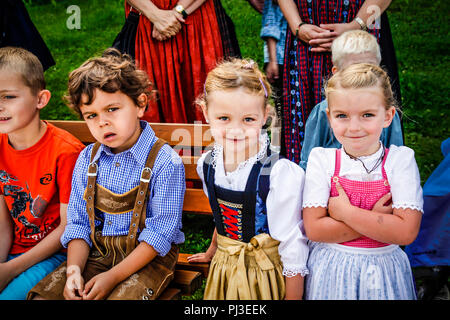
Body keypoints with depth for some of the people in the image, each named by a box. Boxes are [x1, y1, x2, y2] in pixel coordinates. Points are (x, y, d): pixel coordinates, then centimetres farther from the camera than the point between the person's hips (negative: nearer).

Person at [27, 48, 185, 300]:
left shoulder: (165, 163, -16)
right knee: (42, 295, -7)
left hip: (148, 257, -4)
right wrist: (74, 269, -11)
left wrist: (114, 276, -19)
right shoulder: (87, 160, 2)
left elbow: (160, 232, -16)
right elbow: (78, 221, 5)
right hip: (98, 252, 5)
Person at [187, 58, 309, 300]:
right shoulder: (207, 164, -6)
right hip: (223, 270, 4)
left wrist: (293, 297, -14)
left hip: (265, 272, -4)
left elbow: (292, 244, -17)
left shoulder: (281, 173, -23)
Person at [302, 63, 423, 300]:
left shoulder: (401, 159, -9)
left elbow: (406, 232, -18)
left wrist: (346, 212, -20)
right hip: (330, 270, 0)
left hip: (382, 271, 0)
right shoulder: (321, 159, -9)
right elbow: (314, 229, -15)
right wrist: (377, 220, -19)